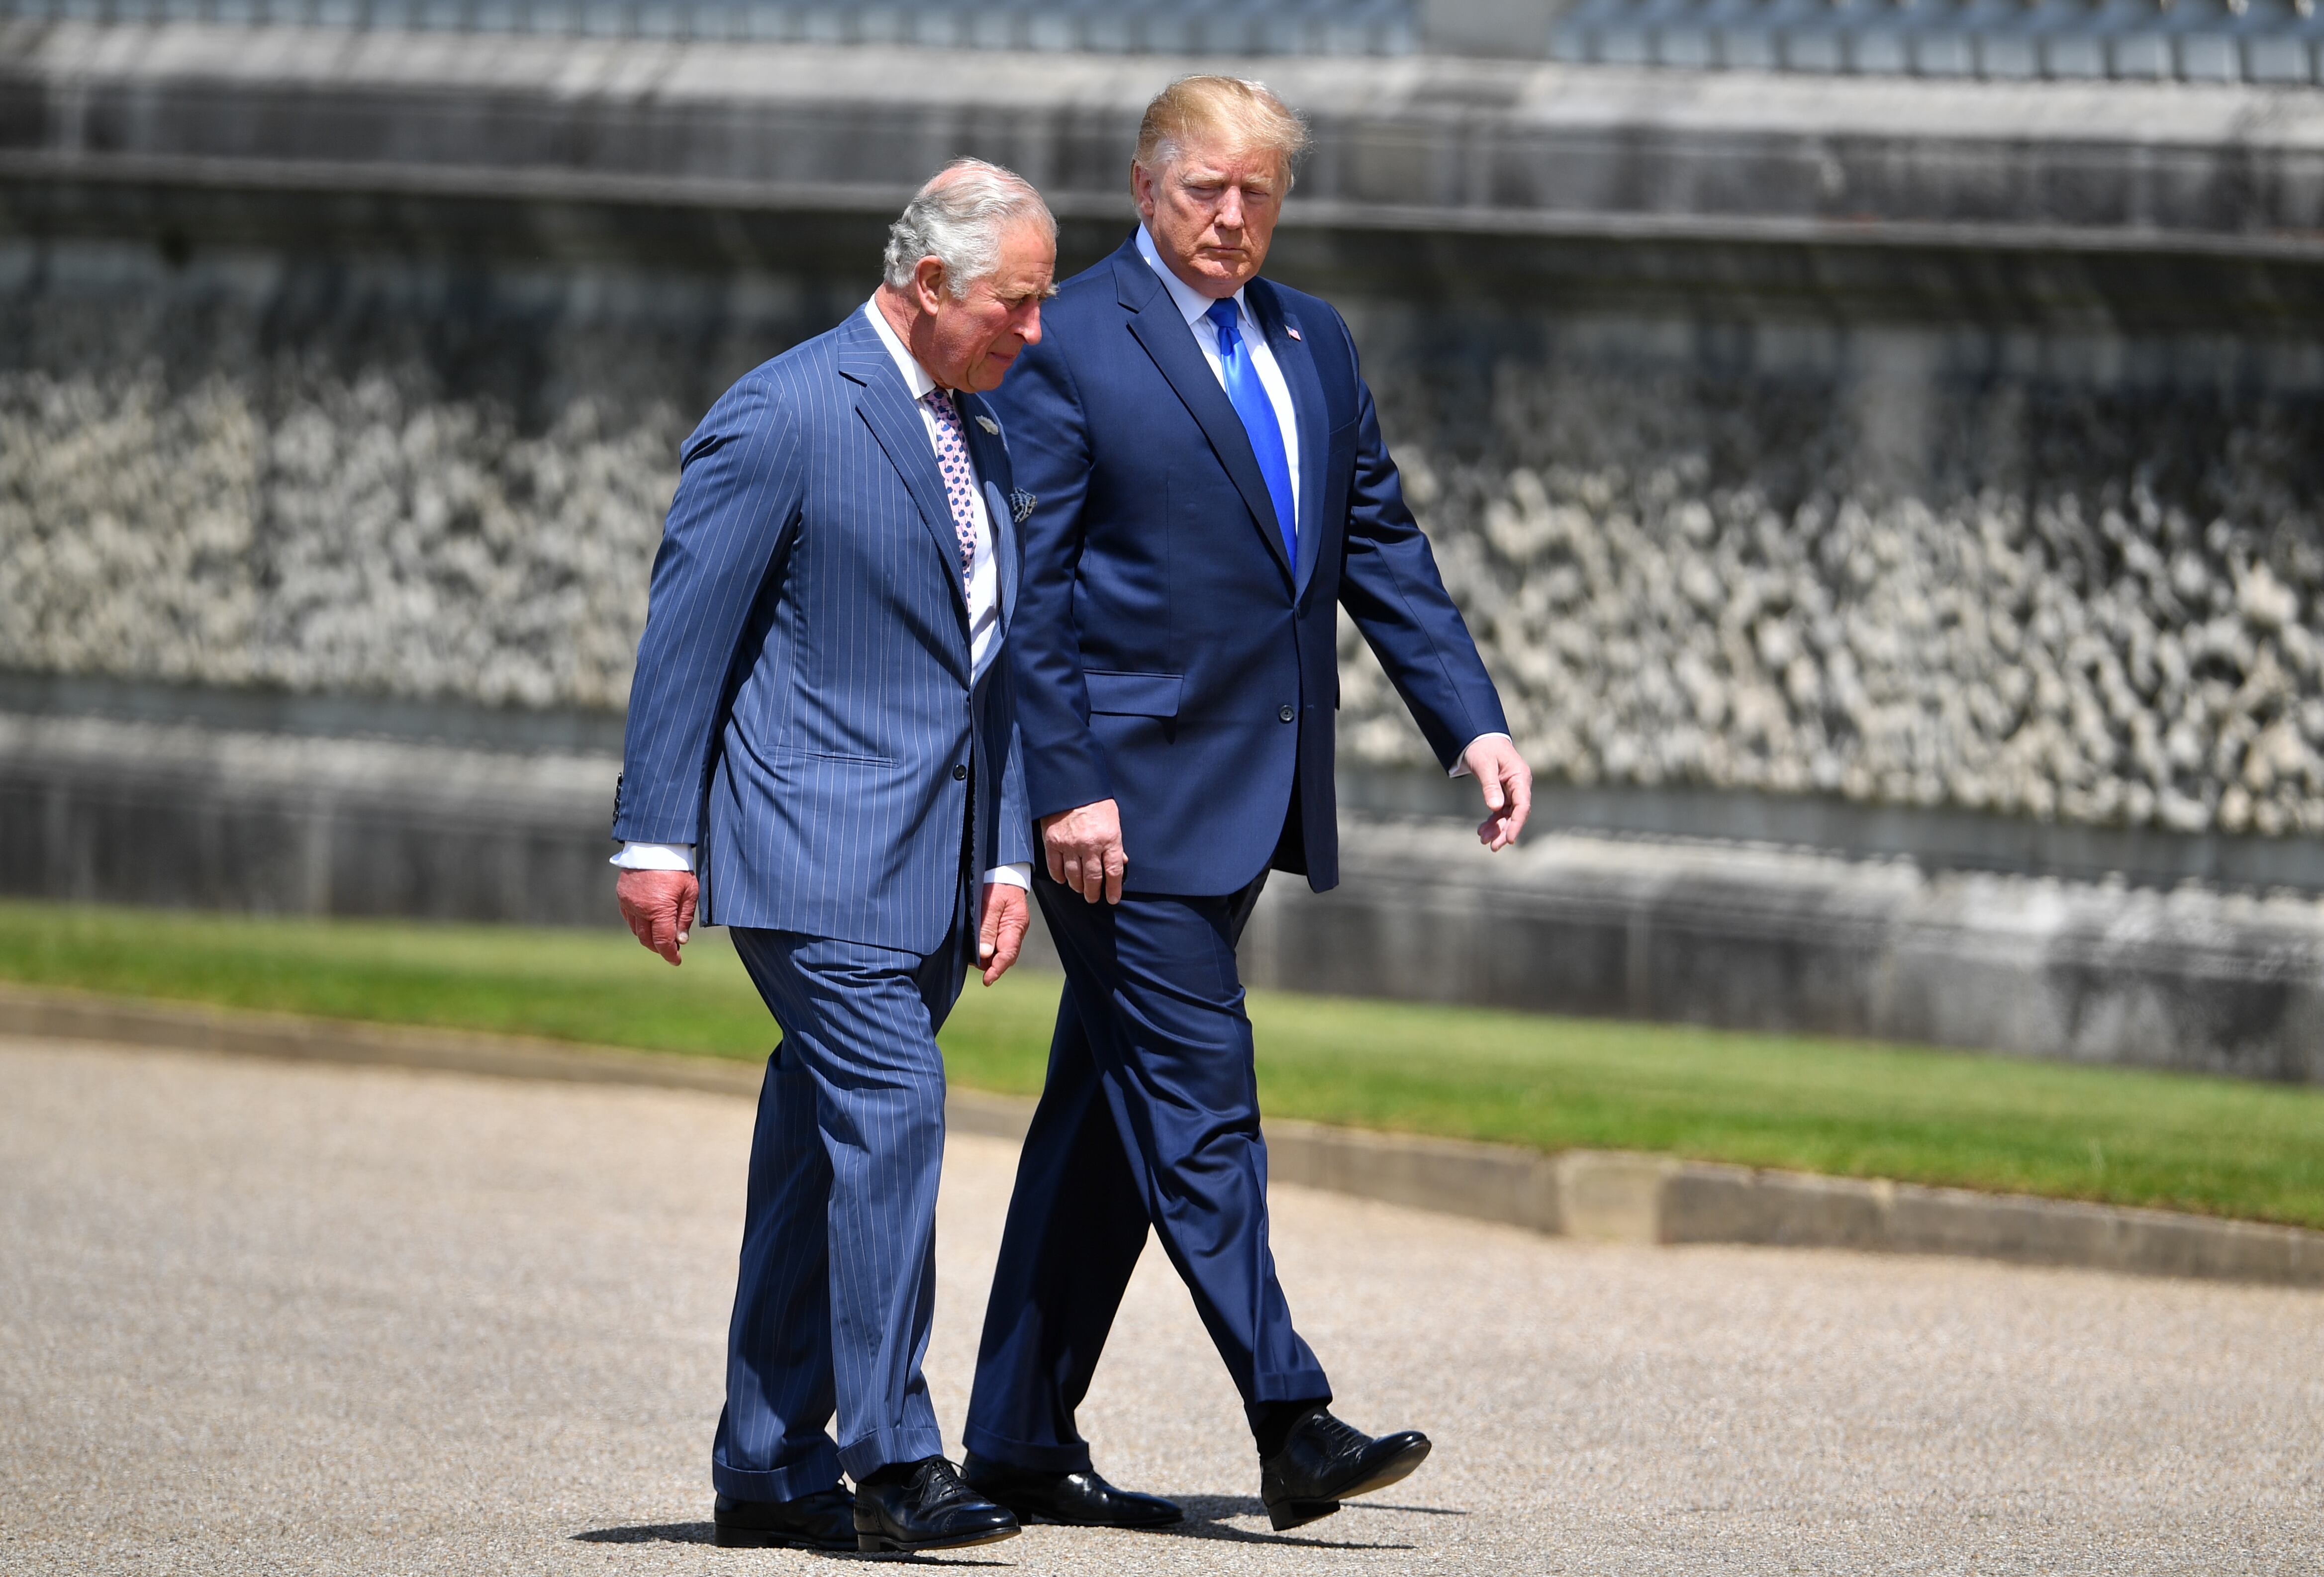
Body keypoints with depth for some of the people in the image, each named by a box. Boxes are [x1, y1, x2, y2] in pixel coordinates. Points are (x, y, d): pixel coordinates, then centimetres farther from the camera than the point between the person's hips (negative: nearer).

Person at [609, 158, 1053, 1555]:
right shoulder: (784, 418, -9)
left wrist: (1009, 855, 13)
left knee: (822, 1149, 9)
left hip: (930, 862, 8)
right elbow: (688, 628, -8)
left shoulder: (982, 446, 16)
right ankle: (891, 1458, -17)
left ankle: (770, 1465, 12)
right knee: (891, 1107, -17)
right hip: (813, 844, -8)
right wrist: (657, 835, -11)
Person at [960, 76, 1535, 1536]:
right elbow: (1027, 588, -11)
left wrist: (1473, 724, 5)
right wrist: (1066, 790, -17)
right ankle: (1293, 1428, -13)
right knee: (1198, 1111, -9)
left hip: (1253, 795, 7)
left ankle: (1023, 1442, 16)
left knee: (1110, 1115, 11)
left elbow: (1382, 545, 15)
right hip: (1131, 798, -7)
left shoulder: (1312, 344, 14)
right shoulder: (1068, 349, -8)